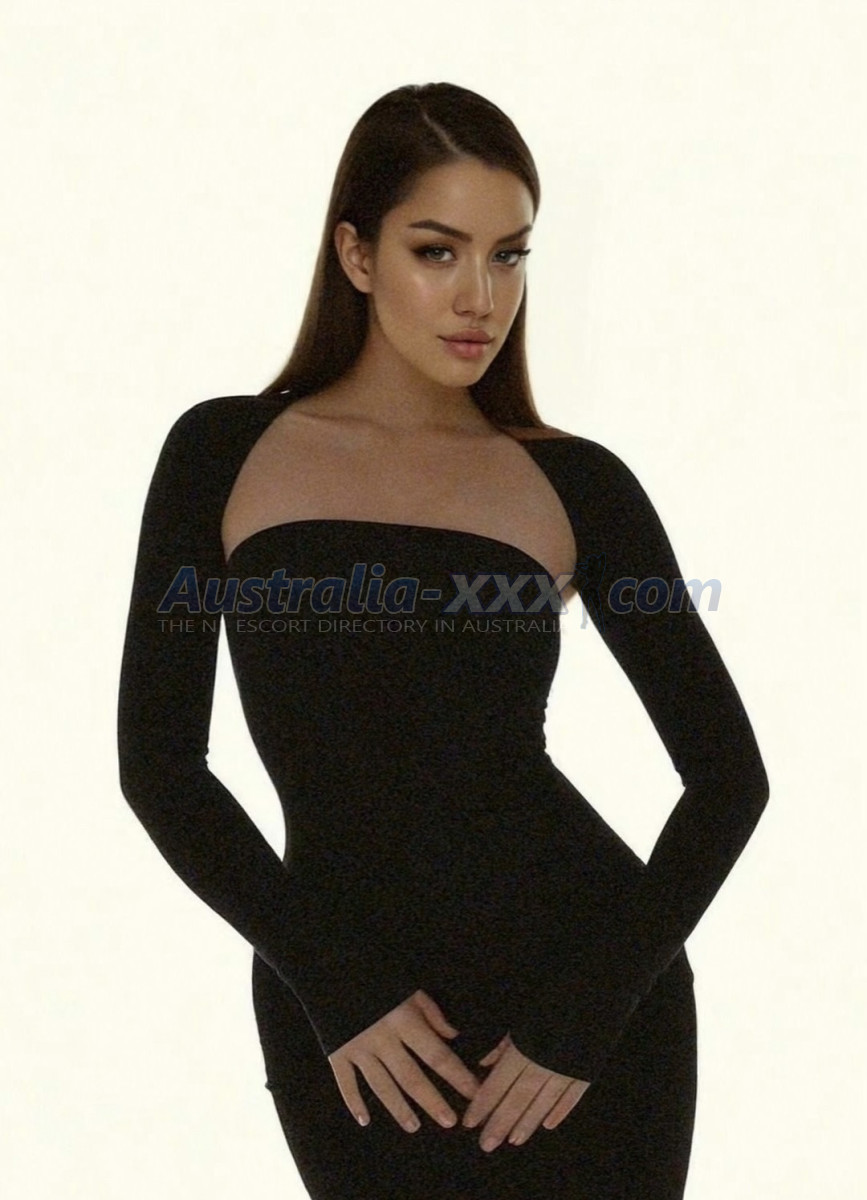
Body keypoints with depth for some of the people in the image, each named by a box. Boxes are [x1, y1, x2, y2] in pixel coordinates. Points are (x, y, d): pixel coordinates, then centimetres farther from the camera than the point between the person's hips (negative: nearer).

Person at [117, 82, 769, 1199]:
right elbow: (158, 758, -1)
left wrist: (587, 1014, -8)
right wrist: (336, 986, -9)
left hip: (586, 1001, 0)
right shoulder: (223, 452, 3)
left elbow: (729, 772, 1)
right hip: (345, 1015, 0)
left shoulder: (573, 482, 2)